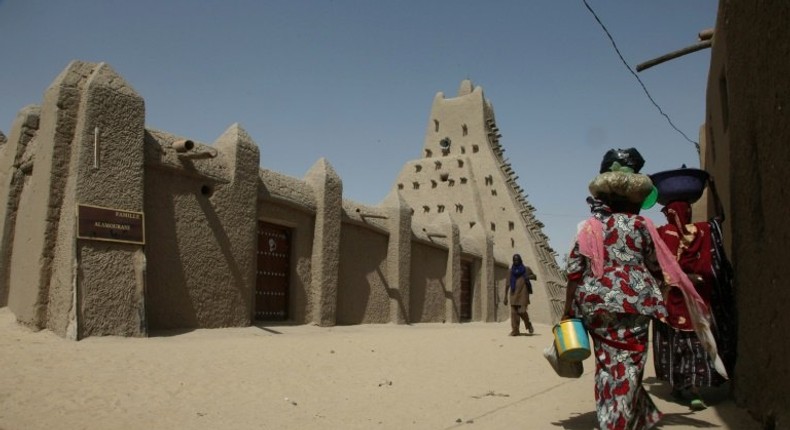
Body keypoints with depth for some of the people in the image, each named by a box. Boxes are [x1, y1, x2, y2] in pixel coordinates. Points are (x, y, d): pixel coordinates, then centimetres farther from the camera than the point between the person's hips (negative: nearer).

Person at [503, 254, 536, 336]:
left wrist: (528, 277, -7)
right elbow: (507, 284, 10)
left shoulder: (526, 269, 6)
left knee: (522, 311, -13)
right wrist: (505, 297, 5)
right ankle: (515, 330, -4)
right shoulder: (511, 271, 11)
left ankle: (528, 324, 14)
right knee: (514, 312, -6)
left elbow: (535, 277, 16)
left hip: (523, 293, -2)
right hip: (513, 294, 3)